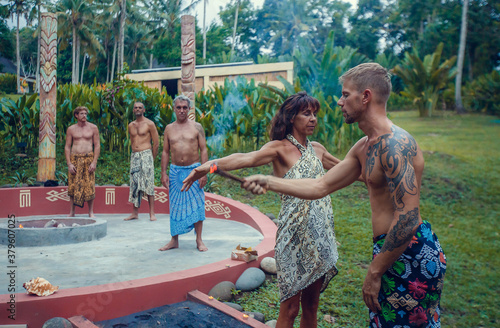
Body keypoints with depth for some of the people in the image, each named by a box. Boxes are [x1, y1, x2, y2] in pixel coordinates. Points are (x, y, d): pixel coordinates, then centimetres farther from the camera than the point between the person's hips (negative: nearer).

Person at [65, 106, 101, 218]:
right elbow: (67, 147, 7)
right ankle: (72, 212, 12)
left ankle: (91, 212, 5)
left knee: (89, 186, -4)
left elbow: (97, 145, 3)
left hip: (88, 158, -1)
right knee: (73, 186, 1)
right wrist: (69, 163, -4)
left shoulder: (93, 128, 5)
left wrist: (94, 162, -7)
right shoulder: (71, 129, 7)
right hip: (75, 159, 1)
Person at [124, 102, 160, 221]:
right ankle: (135, 213, 9)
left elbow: (156, 143, 0)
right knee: (134, 184, 4)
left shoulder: (149, 124, -1)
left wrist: (152, 158, 3)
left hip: (146, 154, -5)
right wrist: (136, 155, 15)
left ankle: (152, 213, -6)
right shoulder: (131, 125, 14)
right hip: (134, 156, 5)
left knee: (149, 184, -8)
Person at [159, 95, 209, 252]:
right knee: (175, 206, 6)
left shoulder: (196, 127, 2)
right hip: (175, 171, 2)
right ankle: (174, 240, 15)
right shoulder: (169, 128, 8)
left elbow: (204, 150, 0)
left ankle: (199, 240, 9)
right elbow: (165, 152, 11)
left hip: (193, 170, -2)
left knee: (196, 205, 0)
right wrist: (164, 173, 3)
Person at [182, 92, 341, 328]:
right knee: (290, 308, 3)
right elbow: (247, 158, -27)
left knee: (311, 304, 14)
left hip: (321, 236, 6)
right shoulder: (280, 147, -9)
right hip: (295, 236, -6)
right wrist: (212, 163, -45)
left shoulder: (317, 149, 11)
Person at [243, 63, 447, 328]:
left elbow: (407, 218, -25)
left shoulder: (394, 143, -20)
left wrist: (374, 272, -19)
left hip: (411, 255, -9)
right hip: (392, 251, 9)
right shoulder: (364, 147, 11)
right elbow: (321, 187, 15)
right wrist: (268, 183, 11)